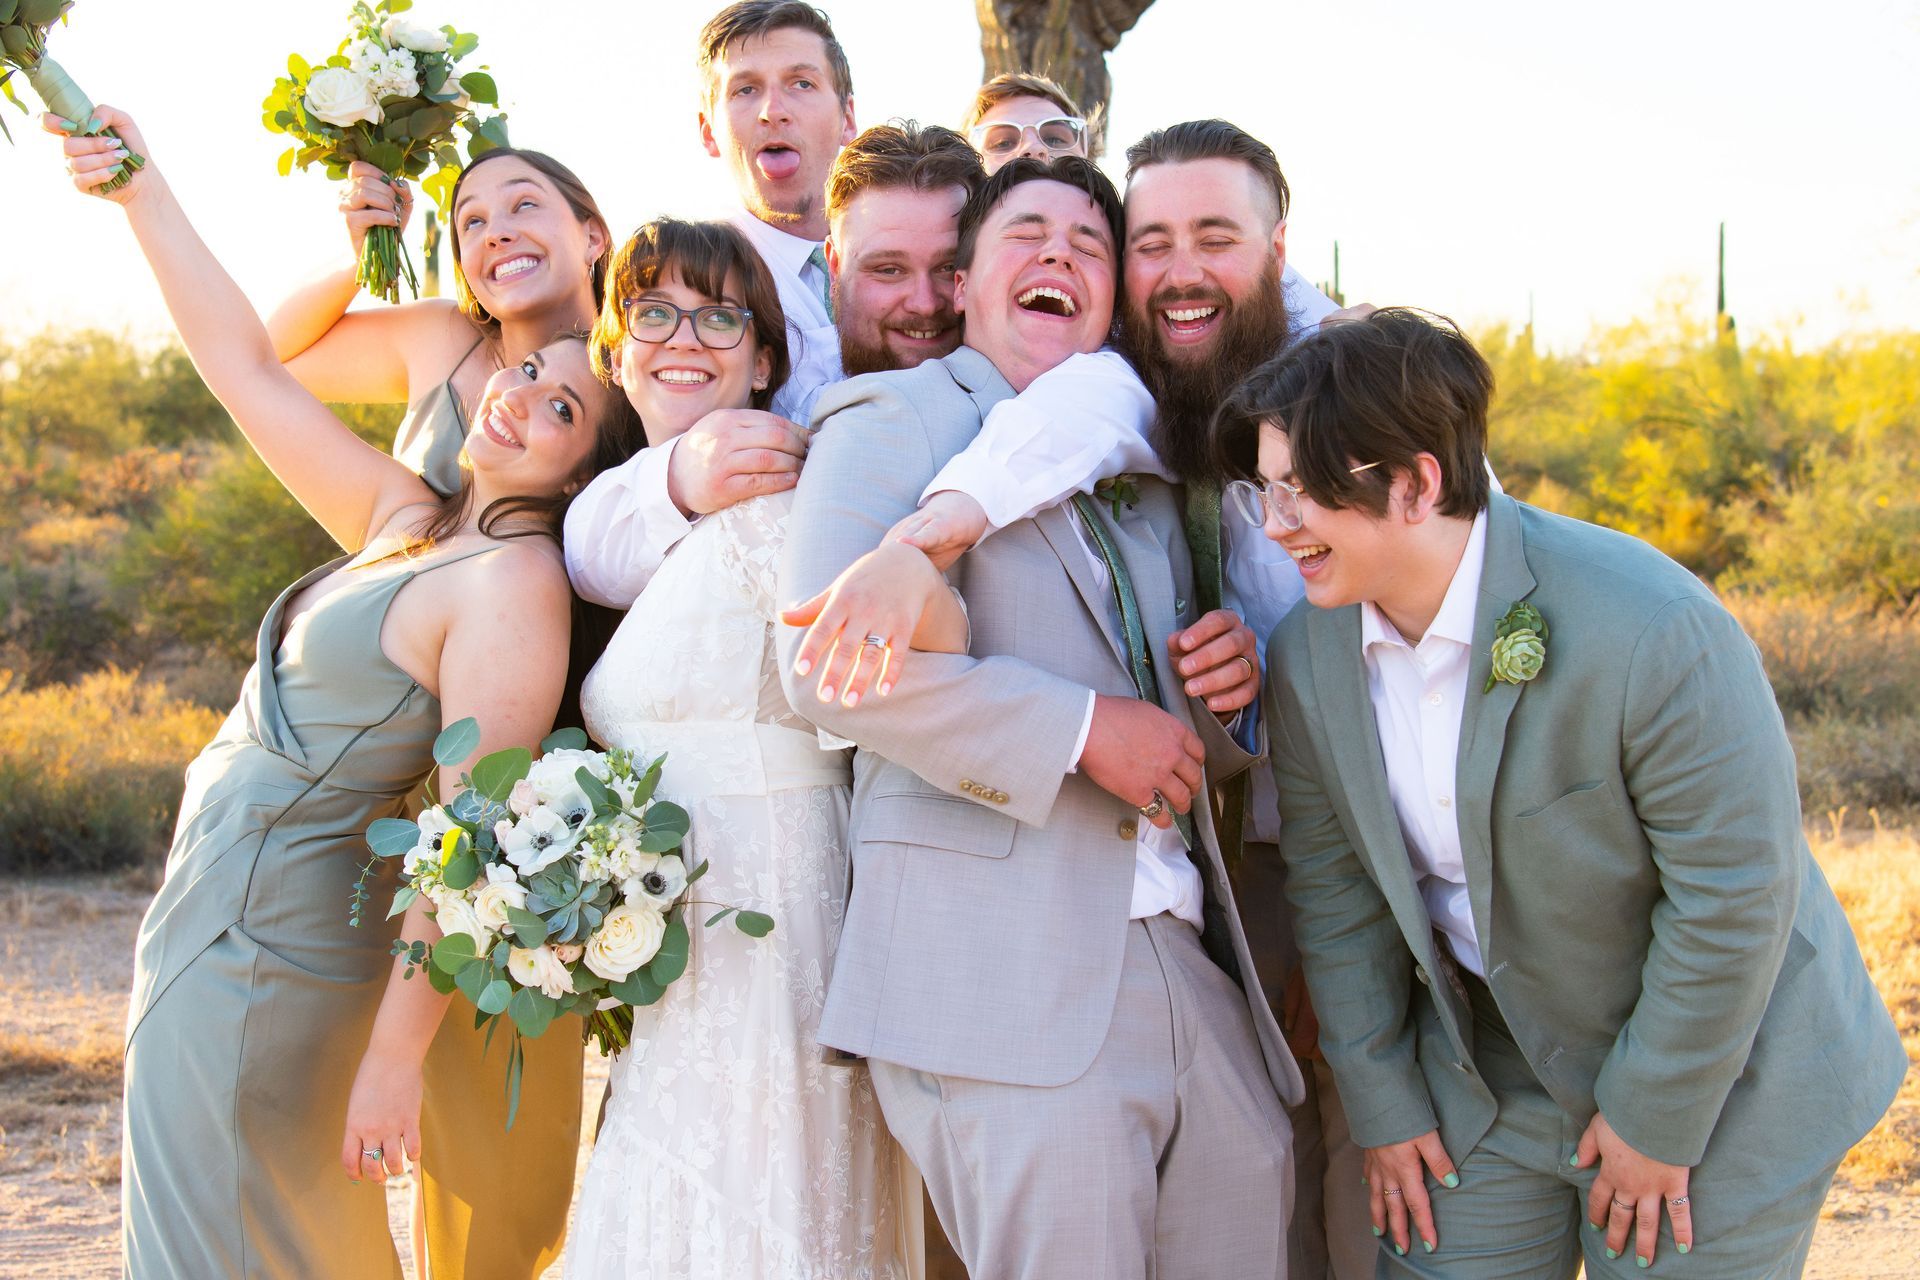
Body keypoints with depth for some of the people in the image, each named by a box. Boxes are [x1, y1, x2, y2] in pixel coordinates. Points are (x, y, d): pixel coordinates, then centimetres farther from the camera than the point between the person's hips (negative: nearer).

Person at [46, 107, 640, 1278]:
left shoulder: (516, 582, -17)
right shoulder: (406, 522, 8)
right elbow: (252, 372, 14)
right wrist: (143, 193, 12)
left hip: (262, 958, -8)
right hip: (215, 920, 8)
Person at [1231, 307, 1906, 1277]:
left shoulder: (1653, 631, -28)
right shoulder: (1308, 655, -8)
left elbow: (1736, 894, -20)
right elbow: (1334, 890, 2)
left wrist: (1653, 1116, -13)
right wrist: (1382, 1103, 3)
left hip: (1713, 1085, -4)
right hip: (1486, 1079, 5)